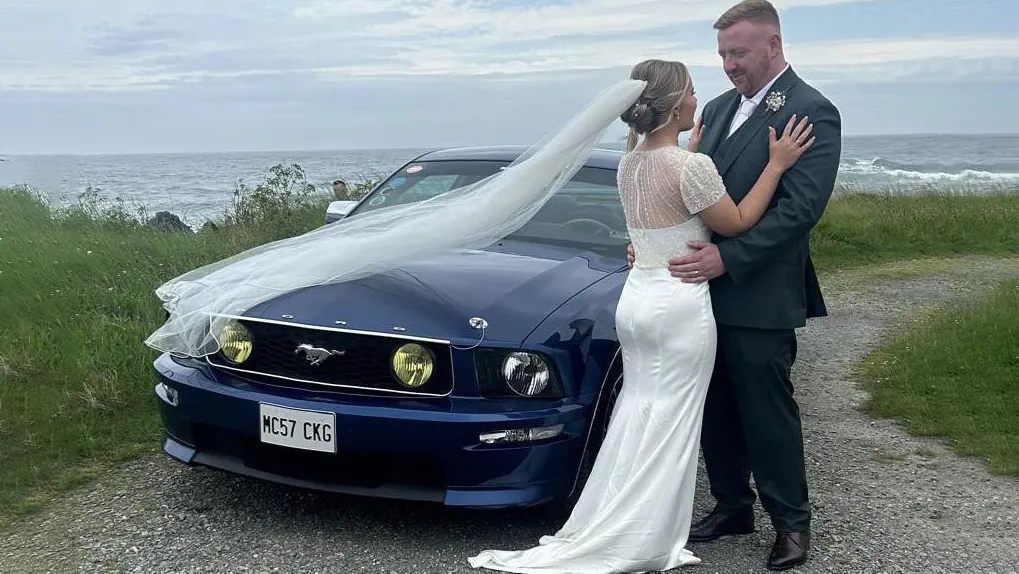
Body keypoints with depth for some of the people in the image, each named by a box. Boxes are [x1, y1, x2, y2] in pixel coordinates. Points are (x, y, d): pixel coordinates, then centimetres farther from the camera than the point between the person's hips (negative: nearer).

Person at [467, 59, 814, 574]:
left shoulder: (630, 163, 7)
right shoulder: (691, 166, -18)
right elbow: (736, 223, -7)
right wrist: (776, 164, -3)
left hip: (636, 297, 8)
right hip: (680, 305, -8)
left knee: (635, 419, 16)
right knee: (668, 427, 3)